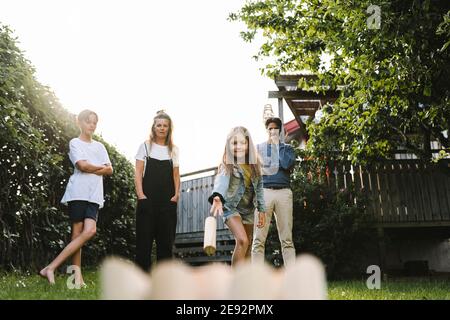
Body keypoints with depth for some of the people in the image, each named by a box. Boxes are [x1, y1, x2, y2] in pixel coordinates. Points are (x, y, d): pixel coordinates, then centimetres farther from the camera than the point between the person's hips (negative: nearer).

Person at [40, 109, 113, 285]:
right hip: (78, 192, -4)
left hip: (94, 195, 4)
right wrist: (101, 167, 5)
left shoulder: (99, 146, 22)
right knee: (78, 233, -8)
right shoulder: (75, 142, 6)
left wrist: (90, 169, -2)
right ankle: (78, 277, -4)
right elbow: (82, 165, -10)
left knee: (89, 231, -13)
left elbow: (110, 170, 12)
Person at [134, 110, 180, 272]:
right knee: (144, 236, -2)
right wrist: (140, 194, -10)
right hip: (147, 199, -2)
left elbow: (176, 175, 13)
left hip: (167, 201, 2)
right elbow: (138, 172, 1)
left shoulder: (174, 150, 13)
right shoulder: (146, 146, 7)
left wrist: (176, 194, -2)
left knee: (166, 237, 3)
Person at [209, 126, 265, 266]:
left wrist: (261, 210, 4)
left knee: (248, 247, 10)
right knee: (242, 241, -23)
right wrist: (217, 197, -59)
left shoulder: (254, 164, -3)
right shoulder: (227, 165, -18)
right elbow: (221, 181, -39)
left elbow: (259, 187, 6)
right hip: (231, 207, -5)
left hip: (248, 209, 6)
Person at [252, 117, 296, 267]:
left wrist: (277, 143, 3)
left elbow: (287, 164, -3)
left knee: (287, 239, -4)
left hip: (283, 192, 0)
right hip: (264, 192, 0)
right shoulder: (258, 147, 19)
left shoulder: (286, 148, 18)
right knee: (259, 239, -8)